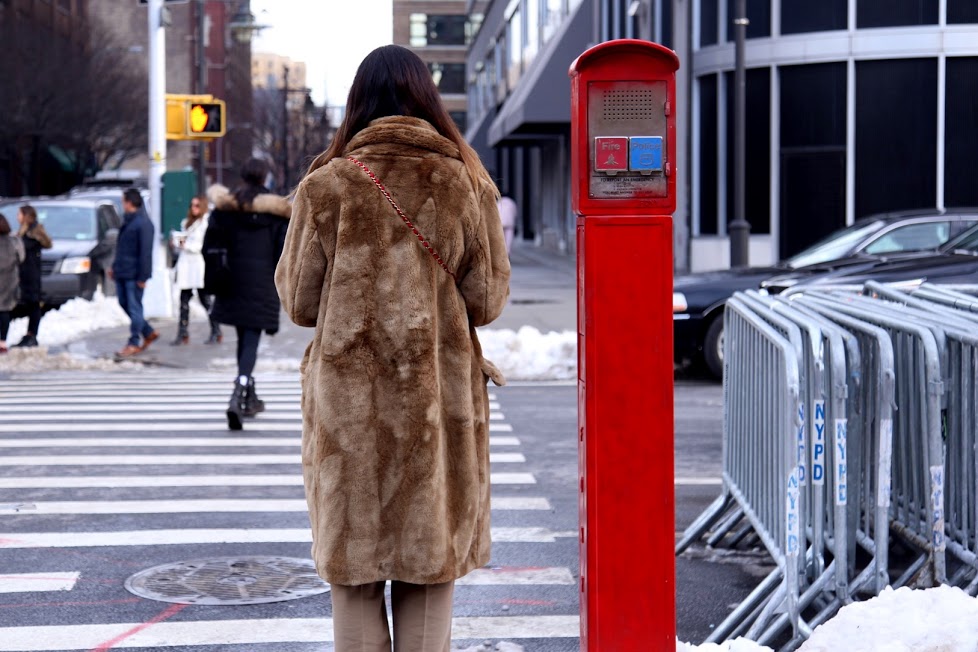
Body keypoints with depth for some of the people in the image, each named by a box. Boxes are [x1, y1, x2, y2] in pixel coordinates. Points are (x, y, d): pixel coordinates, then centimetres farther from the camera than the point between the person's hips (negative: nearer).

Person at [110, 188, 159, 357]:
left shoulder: (143, 224, -16)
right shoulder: (128, 221, 14)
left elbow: (145, 252, -19)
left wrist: (143, 276, -20)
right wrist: (115, 267, 21)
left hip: (134, 274, -10)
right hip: (122, 273, 10)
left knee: (134, 307, -2)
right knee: (124, 304, 13)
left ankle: (134, 343, 4)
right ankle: (149, 332, 24)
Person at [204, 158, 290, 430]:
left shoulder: (224, 208, 5)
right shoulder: (276, 211, -3)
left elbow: (210, 246, 5)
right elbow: (283, 251, -4)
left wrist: (213, 280, 12)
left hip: (232, 282, 4)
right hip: (262, 284, -3)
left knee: (243, 337, 19)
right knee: (251, 340, -6)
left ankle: (249, 398, 29)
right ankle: (238, 397, -26)